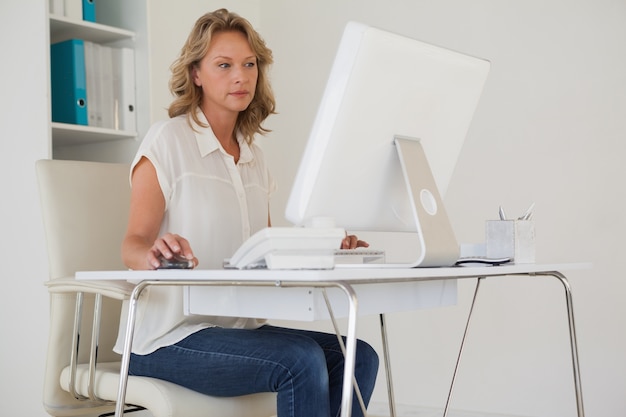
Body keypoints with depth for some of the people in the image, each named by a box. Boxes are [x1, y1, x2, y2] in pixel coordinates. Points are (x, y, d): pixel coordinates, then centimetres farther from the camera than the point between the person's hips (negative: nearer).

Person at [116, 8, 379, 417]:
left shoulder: (253, 156, 16)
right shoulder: (168, 140, -4)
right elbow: (133, 244, -11)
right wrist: (154, 253, -35)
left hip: (241, 325, 7)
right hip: (169, 336, -7)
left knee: (358, 356, -13)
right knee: (301, 360, -28)